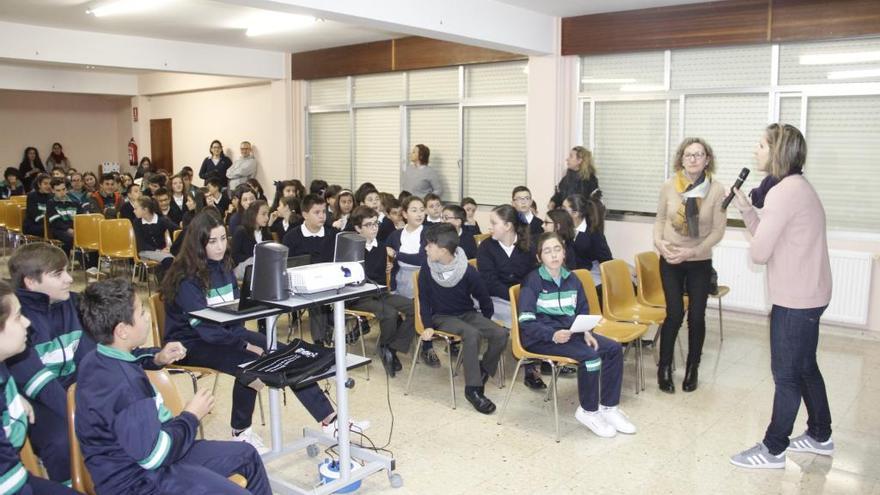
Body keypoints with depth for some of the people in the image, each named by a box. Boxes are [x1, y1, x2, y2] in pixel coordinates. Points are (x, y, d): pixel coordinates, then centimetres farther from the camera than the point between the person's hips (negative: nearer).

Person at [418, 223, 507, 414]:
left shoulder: (468, 271, -16)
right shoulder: (427, 268, -13)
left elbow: (484, 298, -1)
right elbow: (424, 298, -2)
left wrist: (485, 325, 7)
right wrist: (428, 325, -10)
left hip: (467, 314, 2)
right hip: (442, 316, -2)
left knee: (500, 334, -21)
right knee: (471, 334, -33)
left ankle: (482, 373, 1)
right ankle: (473, 389, -24)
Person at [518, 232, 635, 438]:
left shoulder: (572, 279, 10)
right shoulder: (532, 281, -10)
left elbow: (583, 311, 15)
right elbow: (526, 322, -16)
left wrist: (587, 332, -6)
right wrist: (553, 335, -30)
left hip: (569, 332, 7)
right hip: (541, 338, -7)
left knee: (614, 348, -7)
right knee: (590, 355, -26)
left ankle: (609, 407, 4)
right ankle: (588, 411, -6)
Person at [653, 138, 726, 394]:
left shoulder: (716, 190, -10)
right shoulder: (669, 186, -6)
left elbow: (718, 230, -7)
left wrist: (692, 251, -18)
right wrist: (659, 241, -13)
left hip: (700, 262, 0)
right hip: (670, 261, 0)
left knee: (696, 316, 4)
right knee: (675, 313, -6)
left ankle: (692, 368, 24)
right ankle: (664, 367, 13)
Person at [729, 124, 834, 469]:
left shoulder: (783, 191, -20)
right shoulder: (796, 186, 13)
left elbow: (759, 253, -21)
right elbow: (773, 239, 11)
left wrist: (756, 247, 0)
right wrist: (746, 210, 5)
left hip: (795, 299, -10)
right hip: (807, 295, 10)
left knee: (786, 374, 0)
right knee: (805, 367, 21)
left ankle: (773, 450, 12)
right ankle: (820, 436, 35)